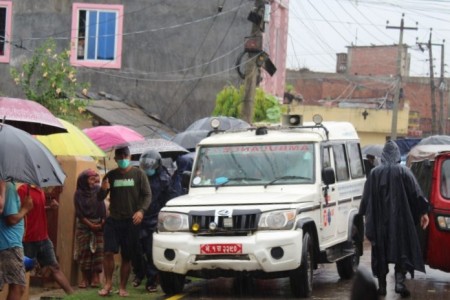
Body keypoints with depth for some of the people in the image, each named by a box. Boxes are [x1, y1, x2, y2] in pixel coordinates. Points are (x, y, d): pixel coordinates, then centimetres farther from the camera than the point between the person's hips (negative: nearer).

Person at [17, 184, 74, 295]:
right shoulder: (23, 190, -16)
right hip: (28, 240, -8)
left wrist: (51, 206, 6)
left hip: (44, 238, 8)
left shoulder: (41, 190, 10)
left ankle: (72, 294, 13)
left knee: (55, 267, 10)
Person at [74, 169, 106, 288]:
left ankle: (96, 277, -4)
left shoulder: (98, 191, 2)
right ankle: (85, 277, 0)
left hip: (98, 224, 1)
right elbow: (79, 213, -4)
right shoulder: (79, 194, -1)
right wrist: (90, 225, -9)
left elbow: (102, 208, 1)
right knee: (84, 251, -2)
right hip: (83, 225, -1)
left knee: (97, 250, -6)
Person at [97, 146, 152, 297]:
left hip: (131, 221, -1)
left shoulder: (138, 174, 2)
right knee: (108, 252, -12)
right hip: (113, 219, 1)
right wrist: (103, 189, -15)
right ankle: (108, 284, 0)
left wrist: (141, 210, -18)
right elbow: (99, 198, 8)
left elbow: (147, 195, -1)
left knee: (127, 256, 2)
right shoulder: (110, 175, 8)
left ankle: (122, 287, 11)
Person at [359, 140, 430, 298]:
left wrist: (366, 214, 15)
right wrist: (423, 212, 1)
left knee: (381, 250, 9)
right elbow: (416, 193, -5)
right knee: (402, 248, 4)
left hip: (380, 219, 2)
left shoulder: (375, 173, 0)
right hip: (400, 218, -2)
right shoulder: (403, 172, -4)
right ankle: (400, 281, -10)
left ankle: (382, 286, 11)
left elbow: (366, 197, 4)